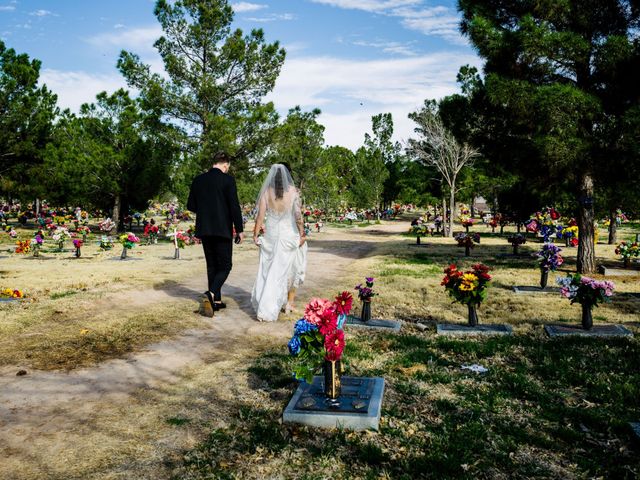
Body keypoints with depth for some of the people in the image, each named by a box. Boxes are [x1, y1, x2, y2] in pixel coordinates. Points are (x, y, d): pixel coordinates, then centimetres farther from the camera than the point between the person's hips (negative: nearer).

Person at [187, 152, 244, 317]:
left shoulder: (198, 180, 6)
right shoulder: (227, 180, -9)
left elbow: (190, 206, 9)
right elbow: (235, 206, -13)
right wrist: (239, 229, -5)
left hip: (204, 229, 5)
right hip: (222, 229, -5)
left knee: (212, 266, 15)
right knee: (225, 266, 2)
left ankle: (216, 300, 19)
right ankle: (211, 294, -20)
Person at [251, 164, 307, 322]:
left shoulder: (266, 192, -4)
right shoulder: (293, 191, -7)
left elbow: (260, 215, -4)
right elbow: (298, 215, -11)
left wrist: (256, 234, 4)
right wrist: (302, 233, -2)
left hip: (271, 236, 1)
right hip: (289, 235, -1)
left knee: (268, 271, 9)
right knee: (290, 269, 13)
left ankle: (264, 309, 7)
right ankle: (289, 303, 20)